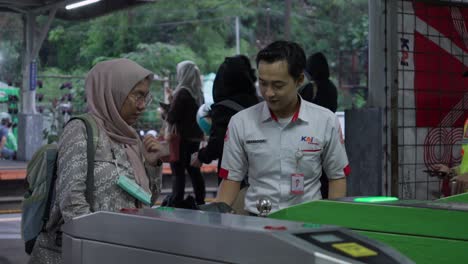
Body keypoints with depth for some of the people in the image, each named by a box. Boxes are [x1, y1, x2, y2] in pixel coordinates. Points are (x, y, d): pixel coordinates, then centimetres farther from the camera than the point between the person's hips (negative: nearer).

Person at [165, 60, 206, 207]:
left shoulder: (182, 93, -15)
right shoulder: (199, 93, 9)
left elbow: (171, 117, -16)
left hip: (181, 138, -8)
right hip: (195, 137, 8)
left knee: (178, 172, -5)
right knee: (194, 170, 14)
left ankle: (176, 203, -7)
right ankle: (200, 201, 18)